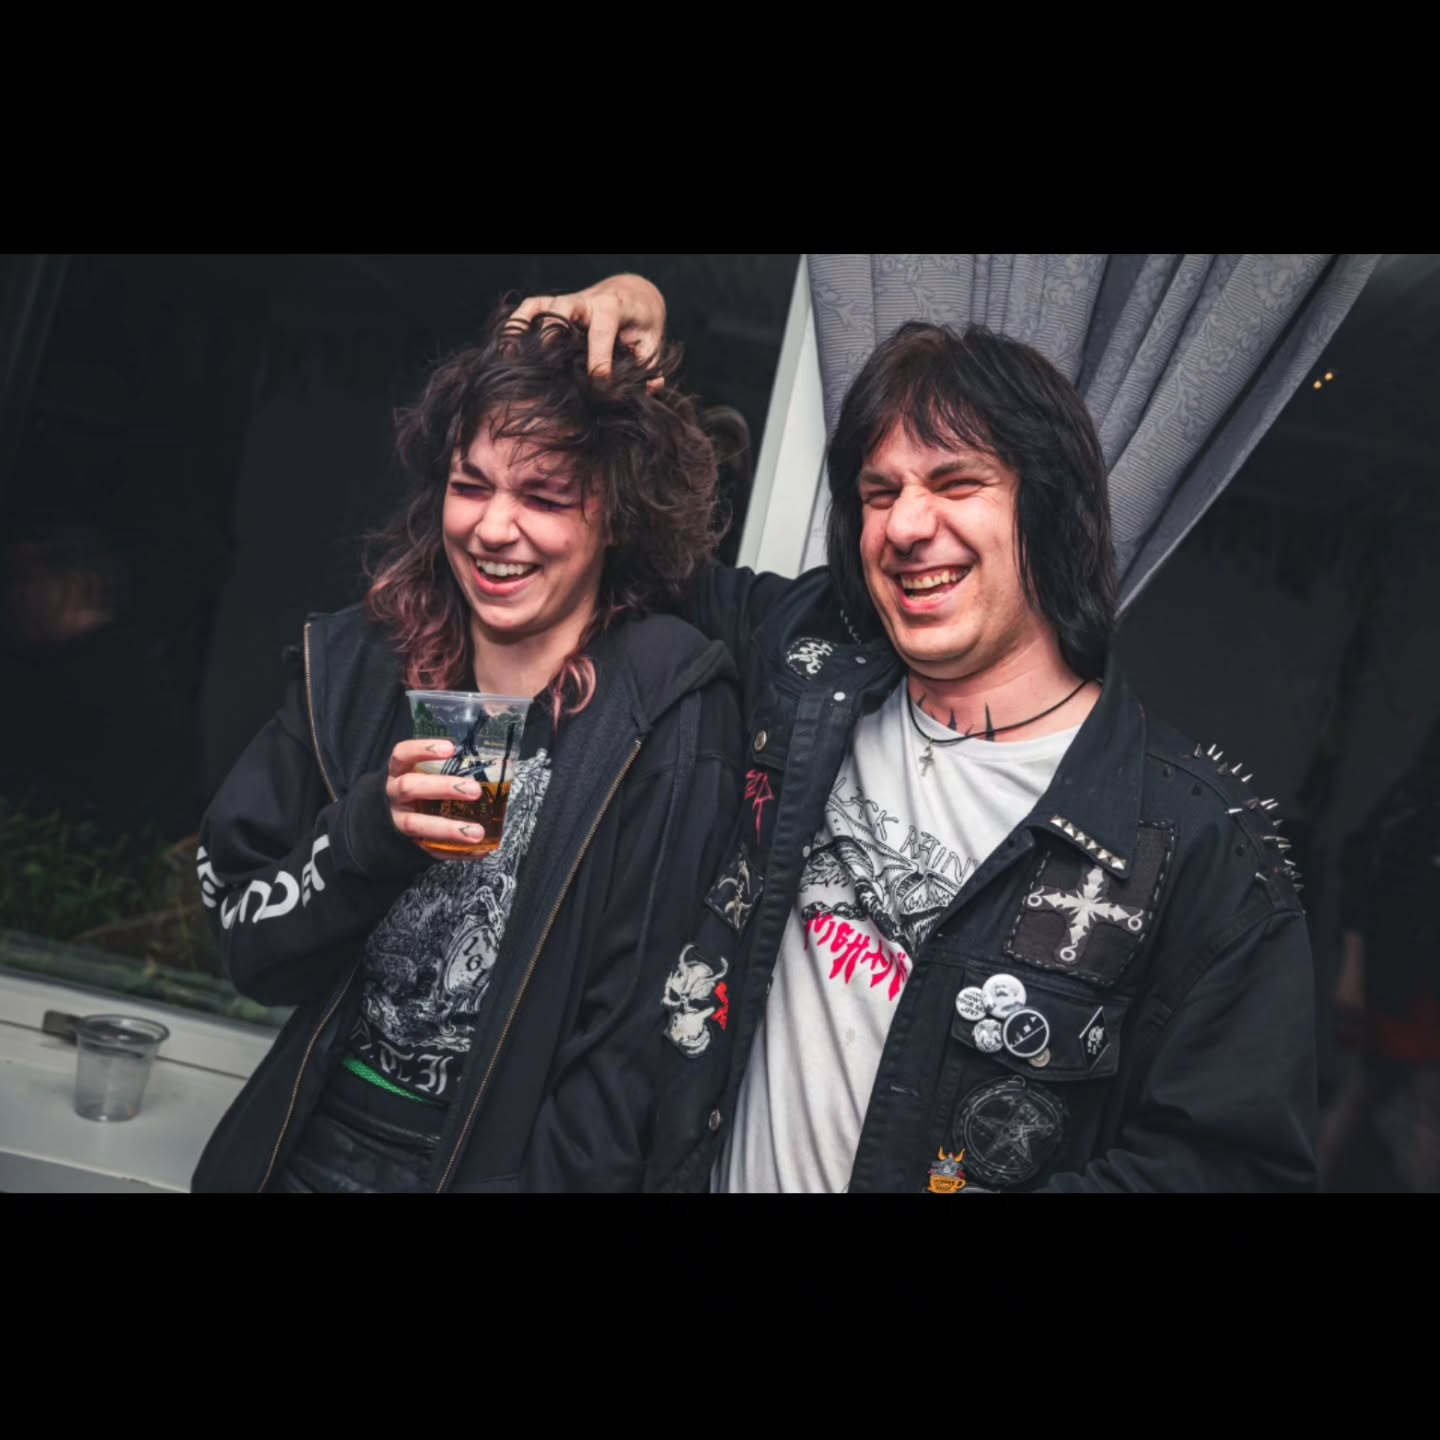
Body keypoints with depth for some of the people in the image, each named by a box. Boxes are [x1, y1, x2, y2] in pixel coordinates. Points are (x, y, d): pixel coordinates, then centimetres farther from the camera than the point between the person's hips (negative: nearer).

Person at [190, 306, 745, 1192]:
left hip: (502, 1165, -3)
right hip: (303, 1154, 4)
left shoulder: (672, 720, -19)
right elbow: (253, 951, -5)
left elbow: (648, 1050, -16)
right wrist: (371, 833, -22)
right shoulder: (355, 669, -9)